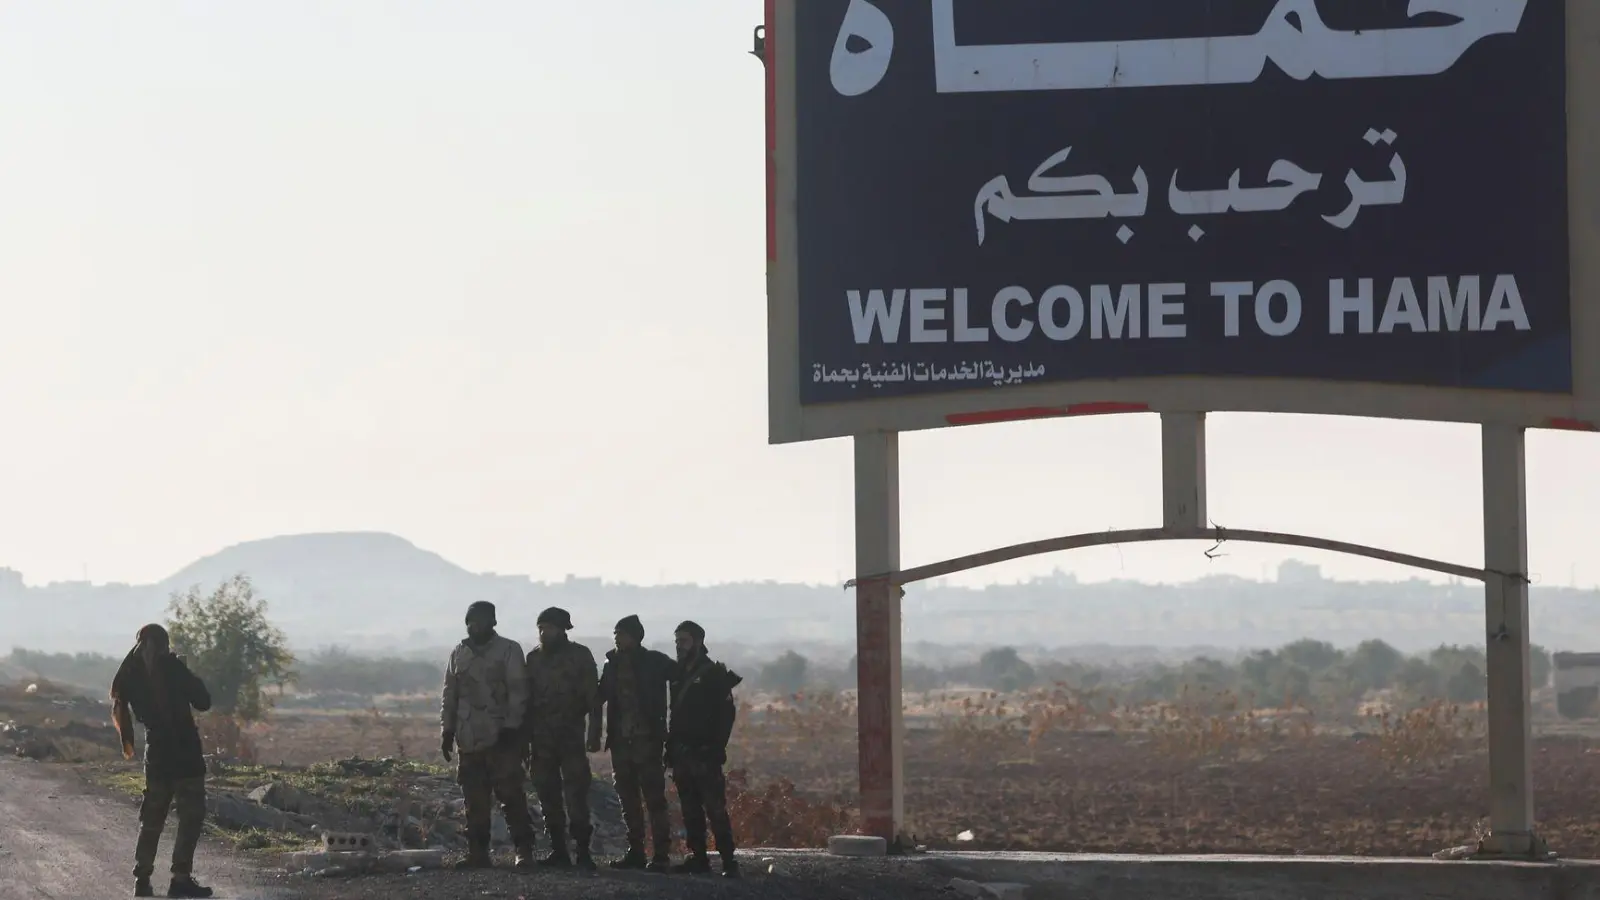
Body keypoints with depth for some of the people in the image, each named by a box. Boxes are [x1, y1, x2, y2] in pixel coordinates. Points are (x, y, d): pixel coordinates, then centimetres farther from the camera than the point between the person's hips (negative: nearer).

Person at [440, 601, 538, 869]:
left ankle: (524, 850, -6)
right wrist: (447, 730, 10)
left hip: (502, 738, -5)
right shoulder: (459, 654, 15)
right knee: (475, 802, 5)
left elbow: (517, 691, -4)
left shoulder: (509, 651, 1)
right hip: (469, 740, 5)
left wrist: (511, 726, -12)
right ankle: (477, 853, 9)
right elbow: (449, 695, 17)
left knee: (512, 796, -8)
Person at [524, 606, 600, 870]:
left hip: (571, 737, -4)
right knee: (548, 796, 5)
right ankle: (558, 850, 10)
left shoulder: (580, 656, 2)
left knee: (575, 796, -11)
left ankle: (583, 852, -10)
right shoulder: (534, 658, 12)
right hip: (541, 739, 4)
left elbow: (591, 695, 1)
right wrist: (524, 737, 8)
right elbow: (526, 699, 13)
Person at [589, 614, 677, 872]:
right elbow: (598, 700, 14)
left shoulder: (655, 662, -3)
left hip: (648, 741, -5)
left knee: (654, 798, -8)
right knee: (628, 800, 9)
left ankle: (661, 855, -8)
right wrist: (595, 735, 6)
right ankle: (635, 851, 15)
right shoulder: (613, 664, 10)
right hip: (621, 742, 5)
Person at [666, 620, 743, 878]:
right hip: (682, 753, 7)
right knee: (690, 809, 7)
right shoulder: (678, 675, 16)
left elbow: (726, 712, -9)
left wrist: (717, 747, -16)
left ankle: (728, 861, -14)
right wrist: (670, 747, 13)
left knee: (715, 808, -12)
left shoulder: (714, 674, -4)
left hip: (704, 753, -7)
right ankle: (698, 857, 10)